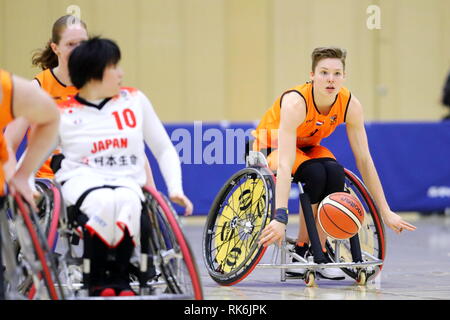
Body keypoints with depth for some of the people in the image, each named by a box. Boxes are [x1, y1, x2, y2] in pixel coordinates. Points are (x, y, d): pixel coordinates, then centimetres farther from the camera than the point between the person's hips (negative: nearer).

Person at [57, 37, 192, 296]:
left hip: (126, 181, 2)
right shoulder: (63, 114, 3)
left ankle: (121, 278, -19)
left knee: (126, 200, -36)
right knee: (104, 201, -38)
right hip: (82, 179, -2)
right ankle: (98, 280, -19)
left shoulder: (135, 100, 10)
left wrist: (176, 190, 3)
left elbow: (164, 150, 16)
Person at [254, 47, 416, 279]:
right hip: (272, 145, -4)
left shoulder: (351, 105, -21)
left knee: (335, 173, -29)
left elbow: (364, 160, -15)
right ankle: (301, 248, -16)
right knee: (315, 173, -34)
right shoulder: (295, 103, -35)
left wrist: (385, 212, -16)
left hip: (308, 146, 4)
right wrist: (280, 217, -53)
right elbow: (285, 164, -43)